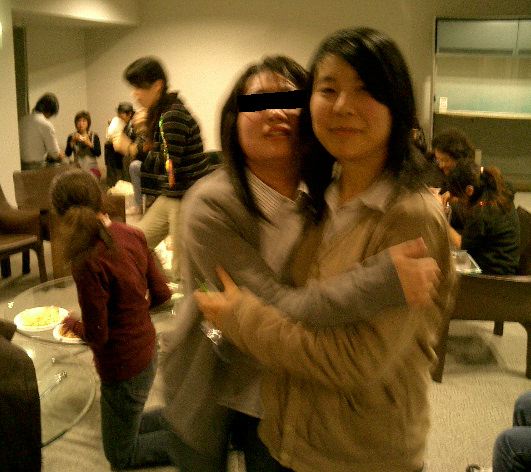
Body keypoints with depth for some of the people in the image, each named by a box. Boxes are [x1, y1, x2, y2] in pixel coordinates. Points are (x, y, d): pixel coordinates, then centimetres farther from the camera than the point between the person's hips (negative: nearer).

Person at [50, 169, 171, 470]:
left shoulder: (88, 262, -28)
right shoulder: (133, 235, -8)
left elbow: (96, 336, -21)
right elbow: (161, 294, 0)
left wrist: (73, 323, 0)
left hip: (124, 367, -7)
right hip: (147, 350, 7)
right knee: (130, 426, 33)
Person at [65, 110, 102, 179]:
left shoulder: (94, 136, 3)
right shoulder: (71, 137, 7)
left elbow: (98, 153, -6)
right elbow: (67, 154, -2)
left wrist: (89, 144, -18)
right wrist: (73, 142, -13)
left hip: (92, 168, -1)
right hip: (77, 169, 1)